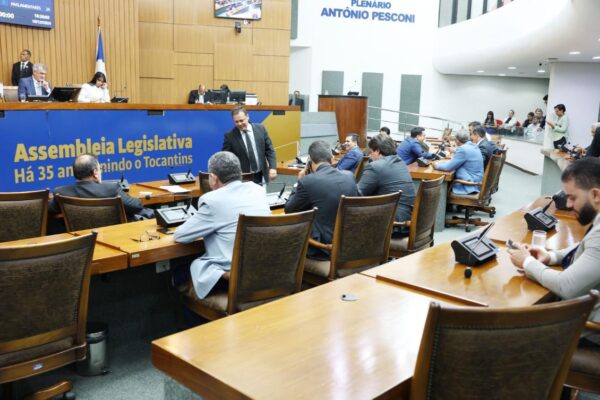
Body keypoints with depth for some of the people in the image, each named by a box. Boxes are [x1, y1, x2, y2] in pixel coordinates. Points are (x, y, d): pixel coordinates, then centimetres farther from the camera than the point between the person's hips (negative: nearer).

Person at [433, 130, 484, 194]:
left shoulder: (462, 149, -20)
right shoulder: (473, 146, 9)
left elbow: (449, 167, -15)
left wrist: (437, 165, 2)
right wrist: (442, 162, 14)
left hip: (469, 187, -9)